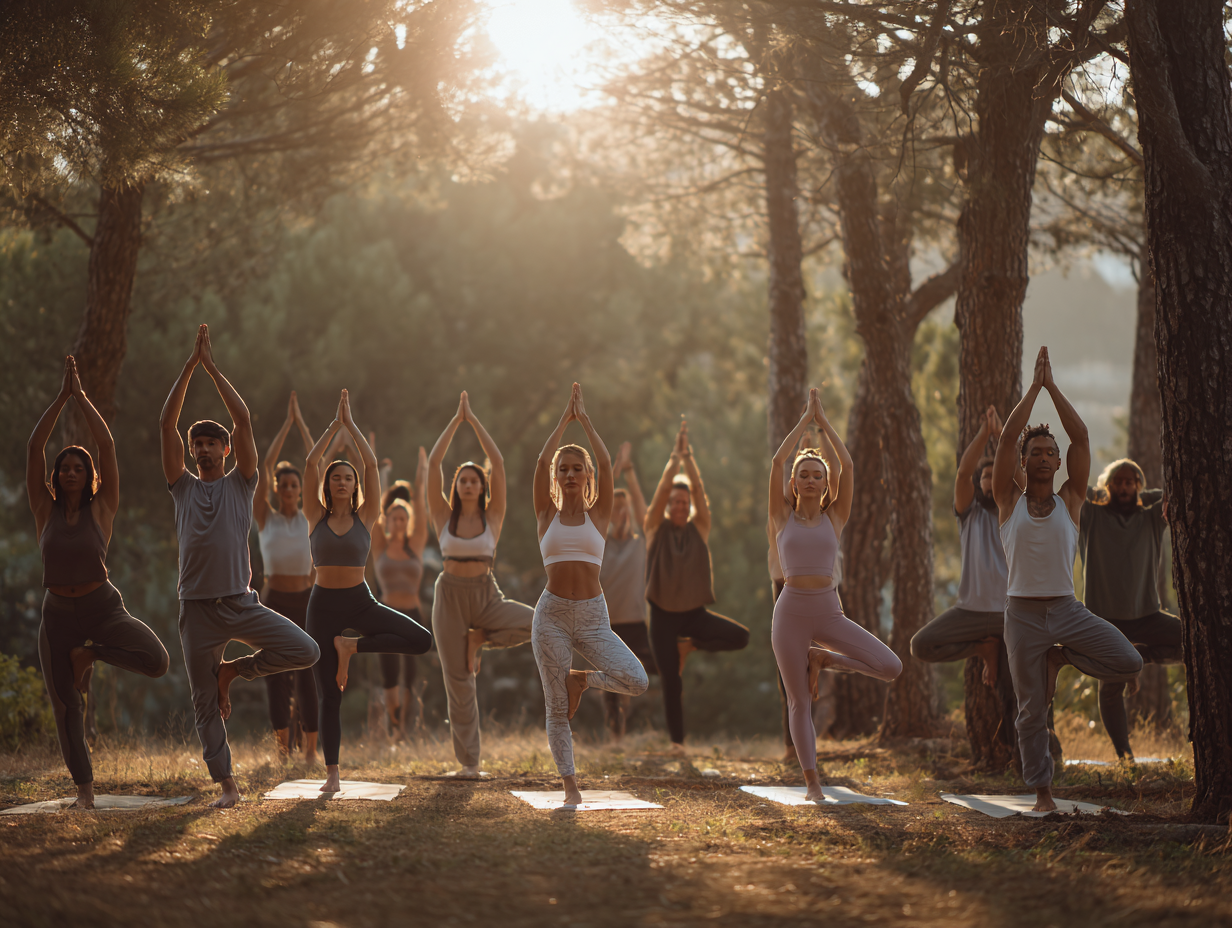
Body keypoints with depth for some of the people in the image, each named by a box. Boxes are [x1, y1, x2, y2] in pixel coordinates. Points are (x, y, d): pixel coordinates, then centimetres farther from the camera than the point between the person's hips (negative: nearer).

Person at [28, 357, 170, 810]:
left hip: (104, 608, -1)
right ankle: (84, 788, 18)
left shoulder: (101, 508, -2)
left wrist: (81, 396, -9)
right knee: (65, 706, 3)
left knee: (157, 661, -23)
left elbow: (107, 444, -9)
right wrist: (61, 396, -10)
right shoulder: (45, 510, 2)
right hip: (57, 615, 1)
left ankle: (89, 652, 3)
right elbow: (33, 448, -7)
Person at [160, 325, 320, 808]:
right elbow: (167, 425, 0)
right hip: (197, 608, 0)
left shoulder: (241, 483, 7)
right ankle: (227, 785, 9)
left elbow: (243, 420, -3)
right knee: (205, 704, 1)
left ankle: (233, 670, 6)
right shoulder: (183, 487, 10)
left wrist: (213, 367, -2)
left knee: (305, 651, -17)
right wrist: (190, 365, -3)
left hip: (241, 602, 0)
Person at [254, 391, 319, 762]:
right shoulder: (265, 518, 3)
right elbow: (265, 468, -4)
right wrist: (287, 424, -3)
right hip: (274, 602, 0)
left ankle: (311, 749, 0)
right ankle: (283, 748, 3)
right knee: (276, 676, -1)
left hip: (306, 601, 0)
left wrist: (301, 423, 1)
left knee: (308, 676, -2)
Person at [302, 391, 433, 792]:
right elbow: (310, 464, -6)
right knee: (329, 696, -2)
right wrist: (335, 424, -2)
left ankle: (351, 647, -2)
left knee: (422, 641, -19)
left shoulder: (365, 517, 2)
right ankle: (332, 774, 7)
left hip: (361, 603, 1)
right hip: (324, 605, -1)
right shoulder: (316, 517, 1)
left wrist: (351, 424, -2)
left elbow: (372, 464, -5)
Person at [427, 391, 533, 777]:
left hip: (487, 596, 0)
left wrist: (473, 419, -5)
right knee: (458, 682, -1)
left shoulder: (492, 516, 0)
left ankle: (480, 639, -1)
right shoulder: (445, 516, 1)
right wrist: (456, 420, -7)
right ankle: (468, 761, 9)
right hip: (450, 597, 0)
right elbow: (433, 463, -7)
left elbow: (499, 463, -7)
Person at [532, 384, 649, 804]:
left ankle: (580, 679, 9)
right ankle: (570, 786, 12)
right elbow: (541, 461, -5)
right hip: (552, 614, 0)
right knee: (556, 708, 0)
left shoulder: (598, 515, 7)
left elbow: (606, 464, -5)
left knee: (637, 682, -18)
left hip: (593, 615, 0)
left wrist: (584, 418, 0)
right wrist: (566, 417, -2)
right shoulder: (547, 515, 7)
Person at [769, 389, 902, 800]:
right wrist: (805, 418, 1)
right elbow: (777, 462, -4)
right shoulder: (783, 516, 6)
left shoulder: (834, 517, 8)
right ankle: (812, 783, 11)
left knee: (890, 667, -13)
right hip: (791, 611, -1)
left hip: (829, 612, 1)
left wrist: (823, 420, 4)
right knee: (800, 702, 1)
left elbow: (847, 466, -1)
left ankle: (822, 658, 9)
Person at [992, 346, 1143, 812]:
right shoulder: (1009, 502, 4)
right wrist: (1033, 387, -1)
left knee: (1128, 663, -17)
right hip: (1022, 613, -1)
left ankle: (1059, 658, 8)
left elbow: (1081, 437, -2)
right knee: (1031, 709, 1)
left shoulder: (1070, 501, 6)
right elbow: (1007, 437, -5)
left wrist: (1052, 386, -1)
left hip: (1067, 610, 1)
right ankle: (1041, 790, 14)